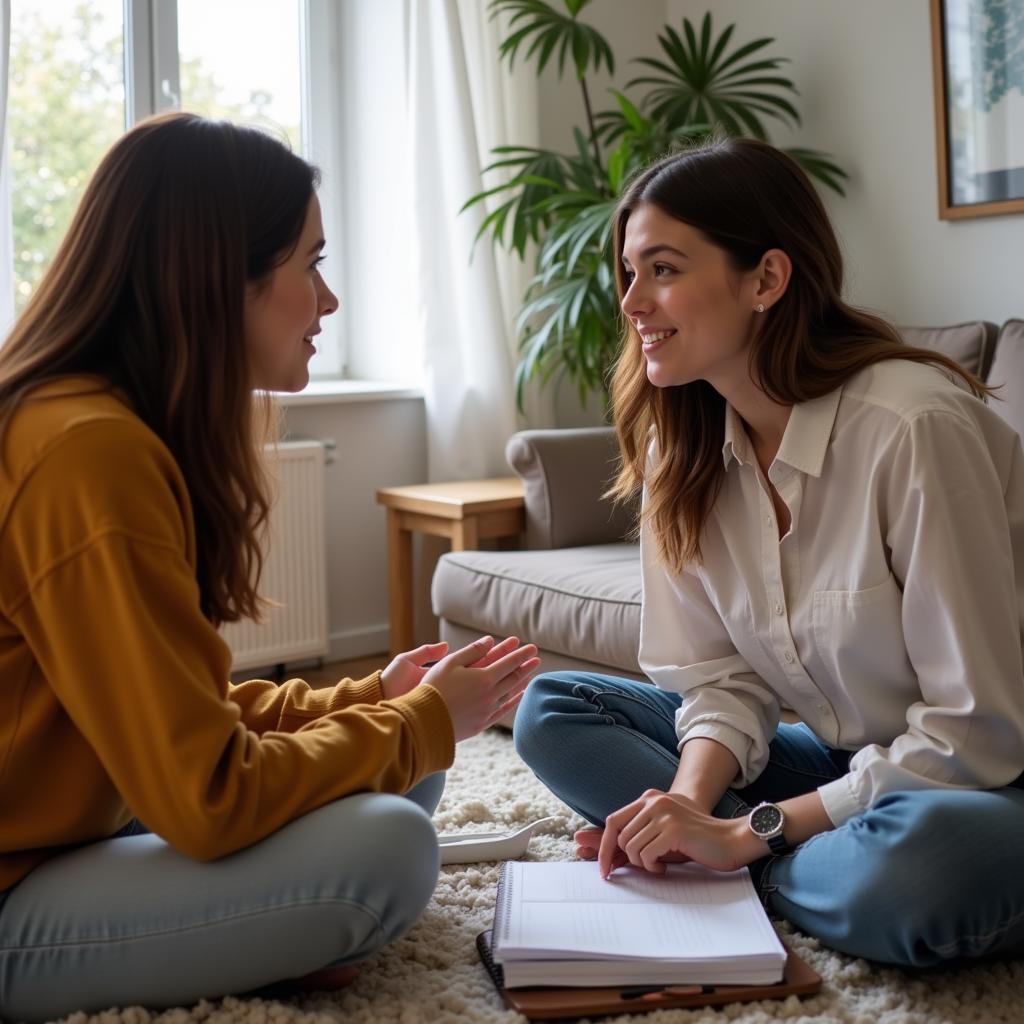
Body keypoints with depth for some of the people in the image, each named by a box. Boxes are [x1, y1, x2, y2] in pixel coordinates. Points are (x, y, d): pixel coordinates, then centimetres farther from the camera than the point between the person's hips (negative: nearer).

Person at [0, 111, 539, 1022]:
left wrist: (370, 701, 3)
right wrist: (422, 723, -11)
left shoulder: (106, 423, 5)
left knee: (404, 773, 7)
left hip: (73, 834, 9)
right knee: (384, 847, -24)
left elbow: (180, 712, 9)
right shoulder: (91, 452, -26)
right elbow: (208, 801, -25)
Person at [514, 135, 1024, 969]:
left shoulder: (915, 427, -25)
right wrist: (688, 805, -21)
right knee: (552, 710, -3)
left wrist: (750, 831, -23)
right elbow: (720, 677, -1)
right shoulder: (681, 448, -3)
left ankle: (753, 869, -9)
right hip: (839, 762, 7)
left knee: (910, 870, -40)